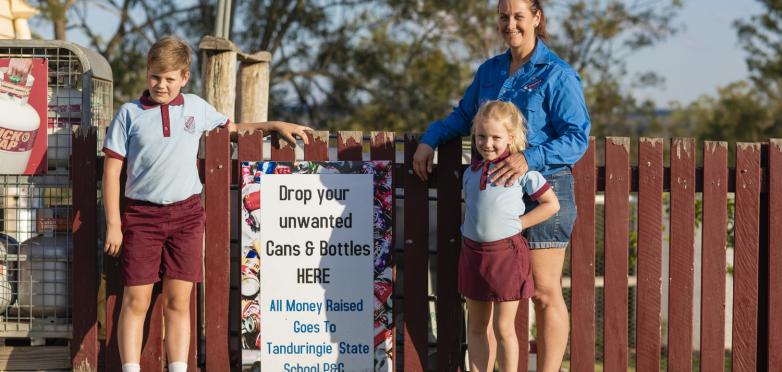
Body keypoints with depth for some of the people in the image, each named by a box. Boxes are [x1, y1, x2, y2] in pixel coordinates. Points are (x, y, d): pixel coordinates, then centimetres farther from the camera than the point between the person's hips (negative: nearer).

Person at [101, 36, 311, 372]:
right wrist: (113, 224, -4)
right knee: (135, 301, -4)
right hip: (141, 214, -2)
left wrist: (275, 125, 20)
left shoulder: (196, 107, 11)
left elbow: (231, 128, 29)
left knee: (178, 301, 1)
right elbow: (112, 170, 1)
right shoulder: (130, 114, 2)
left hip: (186, 214, 2)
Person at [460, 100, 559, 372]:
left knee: (503, 327, -2)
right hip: (473, 253, 5)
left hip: (506, 252, -5)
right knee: (476, 326, 11)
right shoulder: (471, 172, 8)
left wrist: (518, 224, -9)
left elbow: (551, 204, -4)